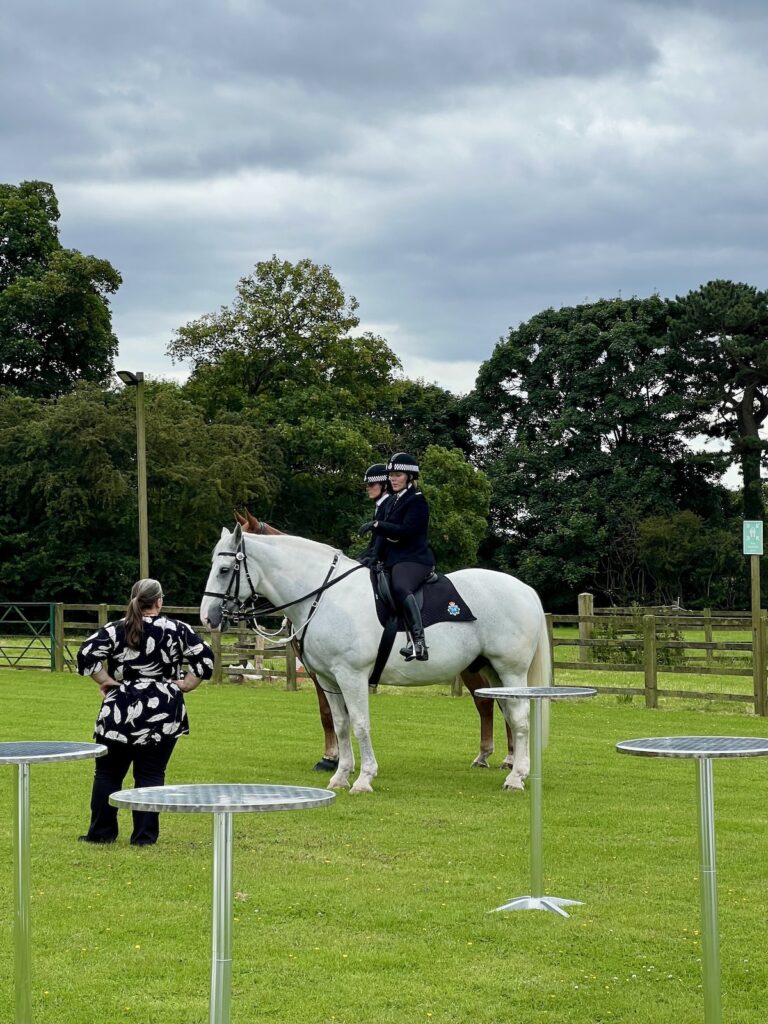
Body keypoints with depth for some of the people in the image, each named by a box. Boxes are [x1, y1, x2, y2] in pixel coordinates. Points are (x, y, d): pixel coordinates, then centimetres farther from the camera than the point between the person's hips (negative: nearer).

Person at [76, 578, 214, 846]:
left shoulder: (115, 630, -3)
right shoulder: (177, 630, -1)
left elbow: (86, 655, -12)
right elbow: (205, 659, -3)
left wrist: (106, 681, -2)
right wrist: (185, 685, 3)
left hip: (121, 713, 0)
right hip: (164, 715, 0)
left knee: (108, 773, 11)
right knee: (151, 775, 6)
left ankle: (101, 832, 15)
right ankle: (144, 835, 5)